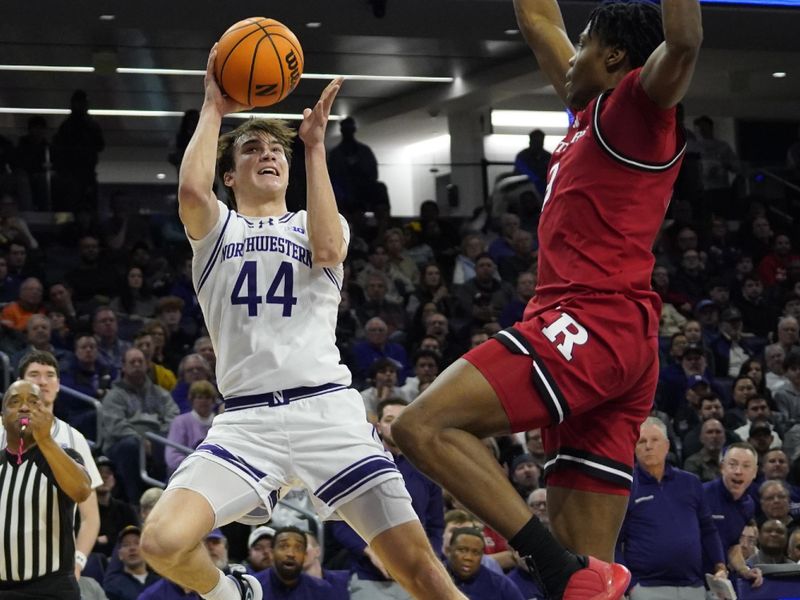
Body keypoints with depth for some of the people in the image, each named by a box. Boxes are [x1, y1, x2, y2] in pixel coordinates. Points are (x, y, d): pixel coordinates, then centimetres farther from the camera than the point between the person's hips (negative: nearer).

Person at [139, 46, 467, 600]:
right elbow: (191, 189, -8)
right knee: (163, 543, -21)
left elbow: (327, 250, -6)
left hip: (327, 409, 0)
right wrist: (214, 109, 5)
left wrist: (315, 145, 0)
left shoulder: (316, 223, 21)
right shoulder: (216, 227, 18)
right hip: (247, 420, 0)